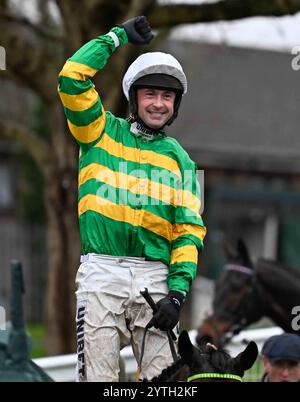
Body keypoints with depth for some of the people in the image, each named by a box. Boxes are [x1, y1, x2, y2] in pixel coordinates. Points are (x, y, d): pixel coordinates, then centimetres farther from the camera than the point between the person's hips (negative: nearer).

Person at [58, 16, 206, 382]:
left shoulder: (179, 158, 16)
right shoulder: (102, 132, 13)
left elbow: (189, 231, 8)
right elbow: (72, 78, 0)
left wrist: (178, 290, -5)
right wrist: (118, 36, 7)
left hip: (154, 276, 2)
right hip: (101, 271, -2)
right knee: (97, 376, -8)